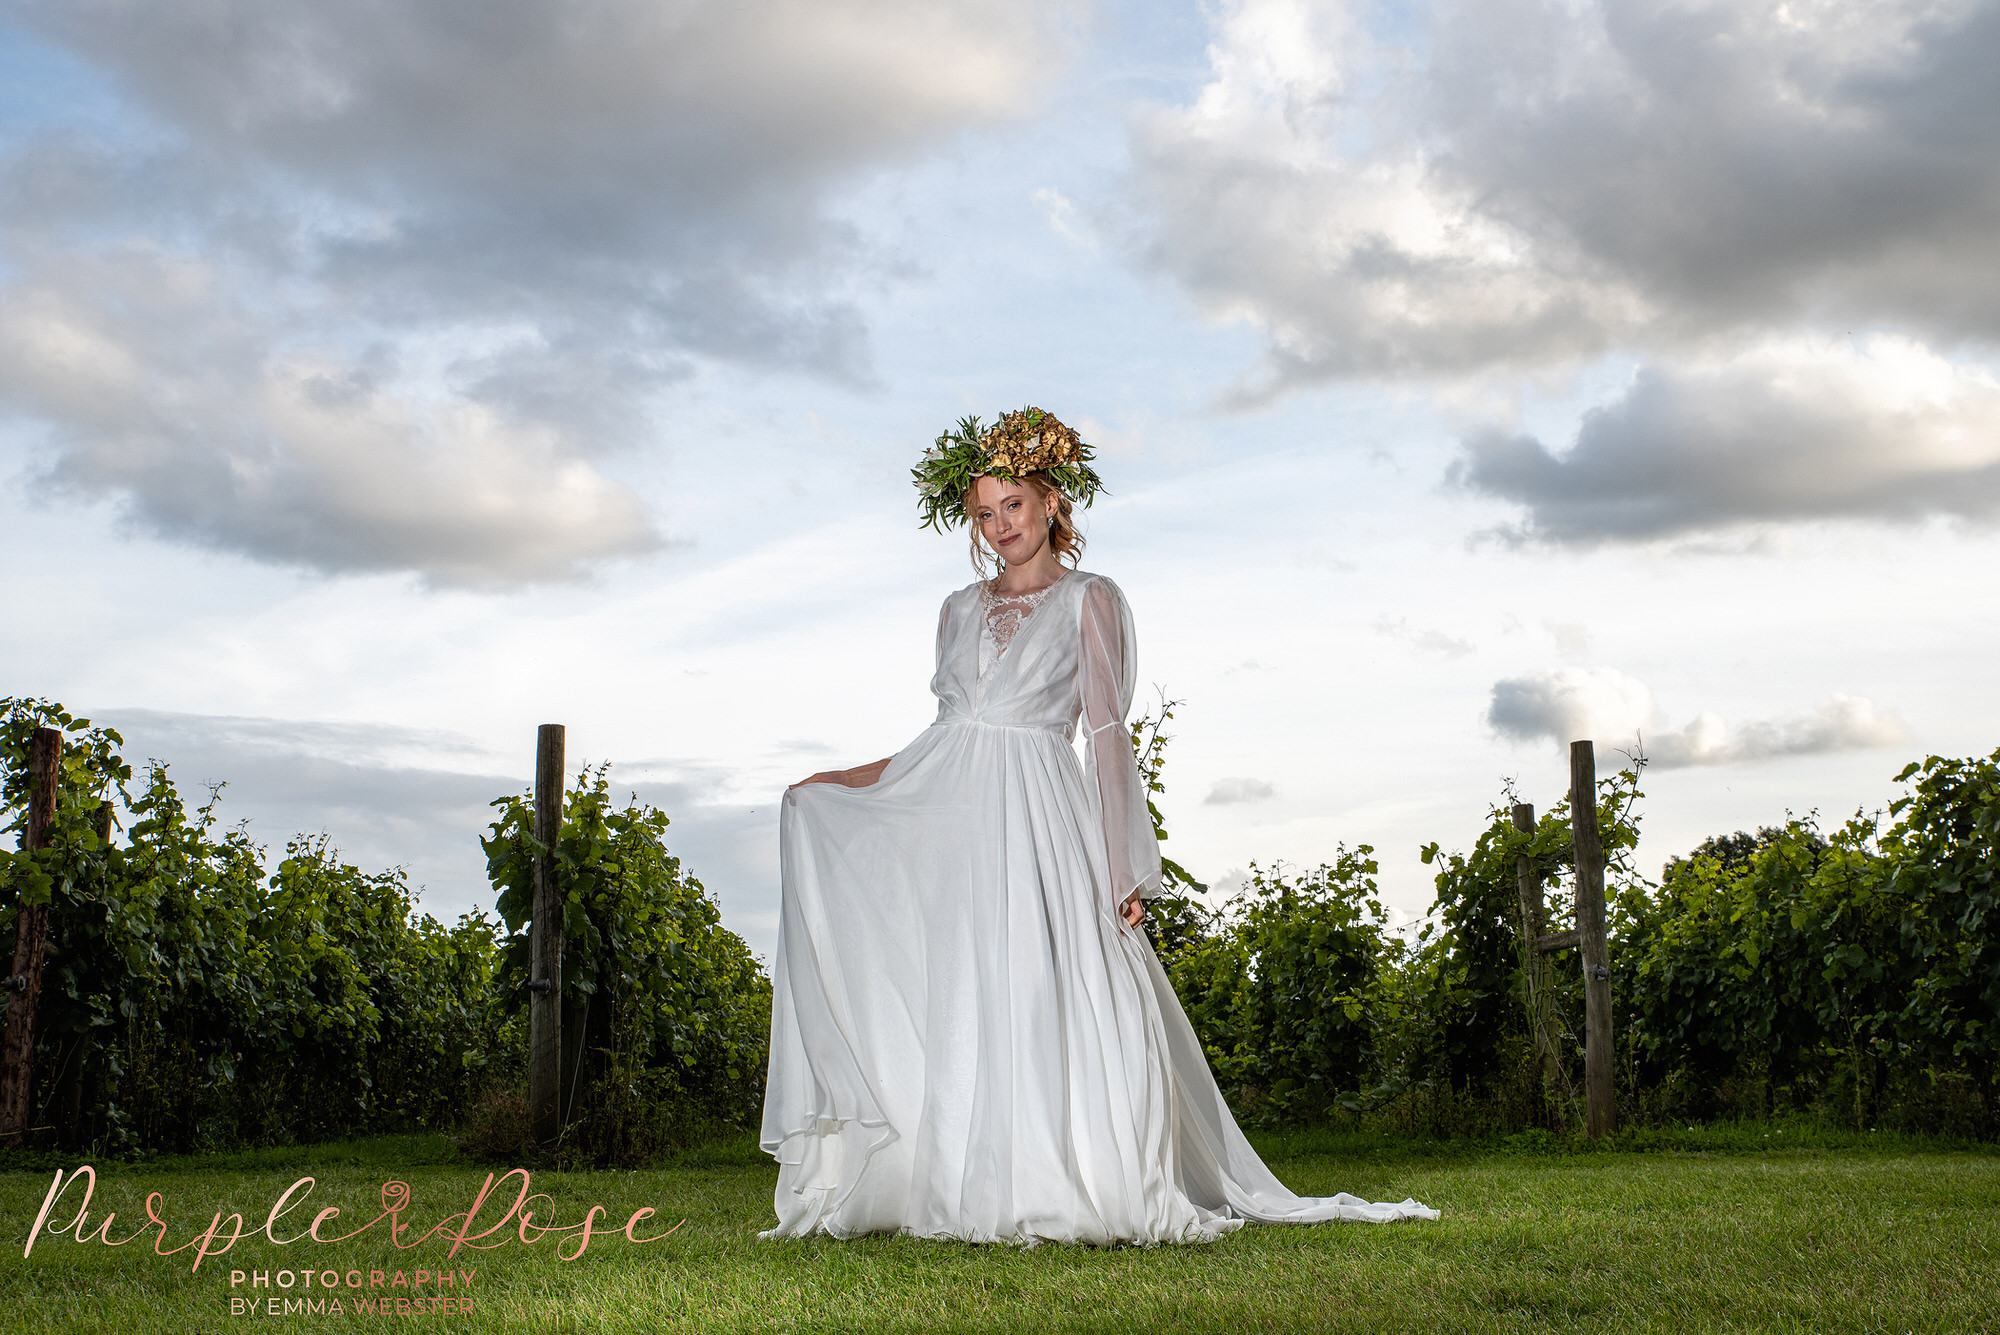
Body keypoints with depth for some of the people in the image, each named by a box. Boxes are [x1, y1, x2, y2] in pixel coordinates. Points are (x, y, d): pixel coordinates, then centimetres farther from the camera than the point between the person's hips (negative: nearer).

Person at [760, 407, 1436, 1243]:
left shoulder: (1088, 601, 6)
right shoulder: (961, 610, 20)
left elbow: (1107, 733, 0)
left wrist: (1124, 866, -8)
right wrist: (843, 783, 21)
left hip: (1041, 821, -4)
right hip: (953, 817, 4)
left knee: (1046, 1004, -12)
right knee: (954, 1009, -2)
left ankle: (1079, 1192, -6)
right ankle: (967, 1193, 3)